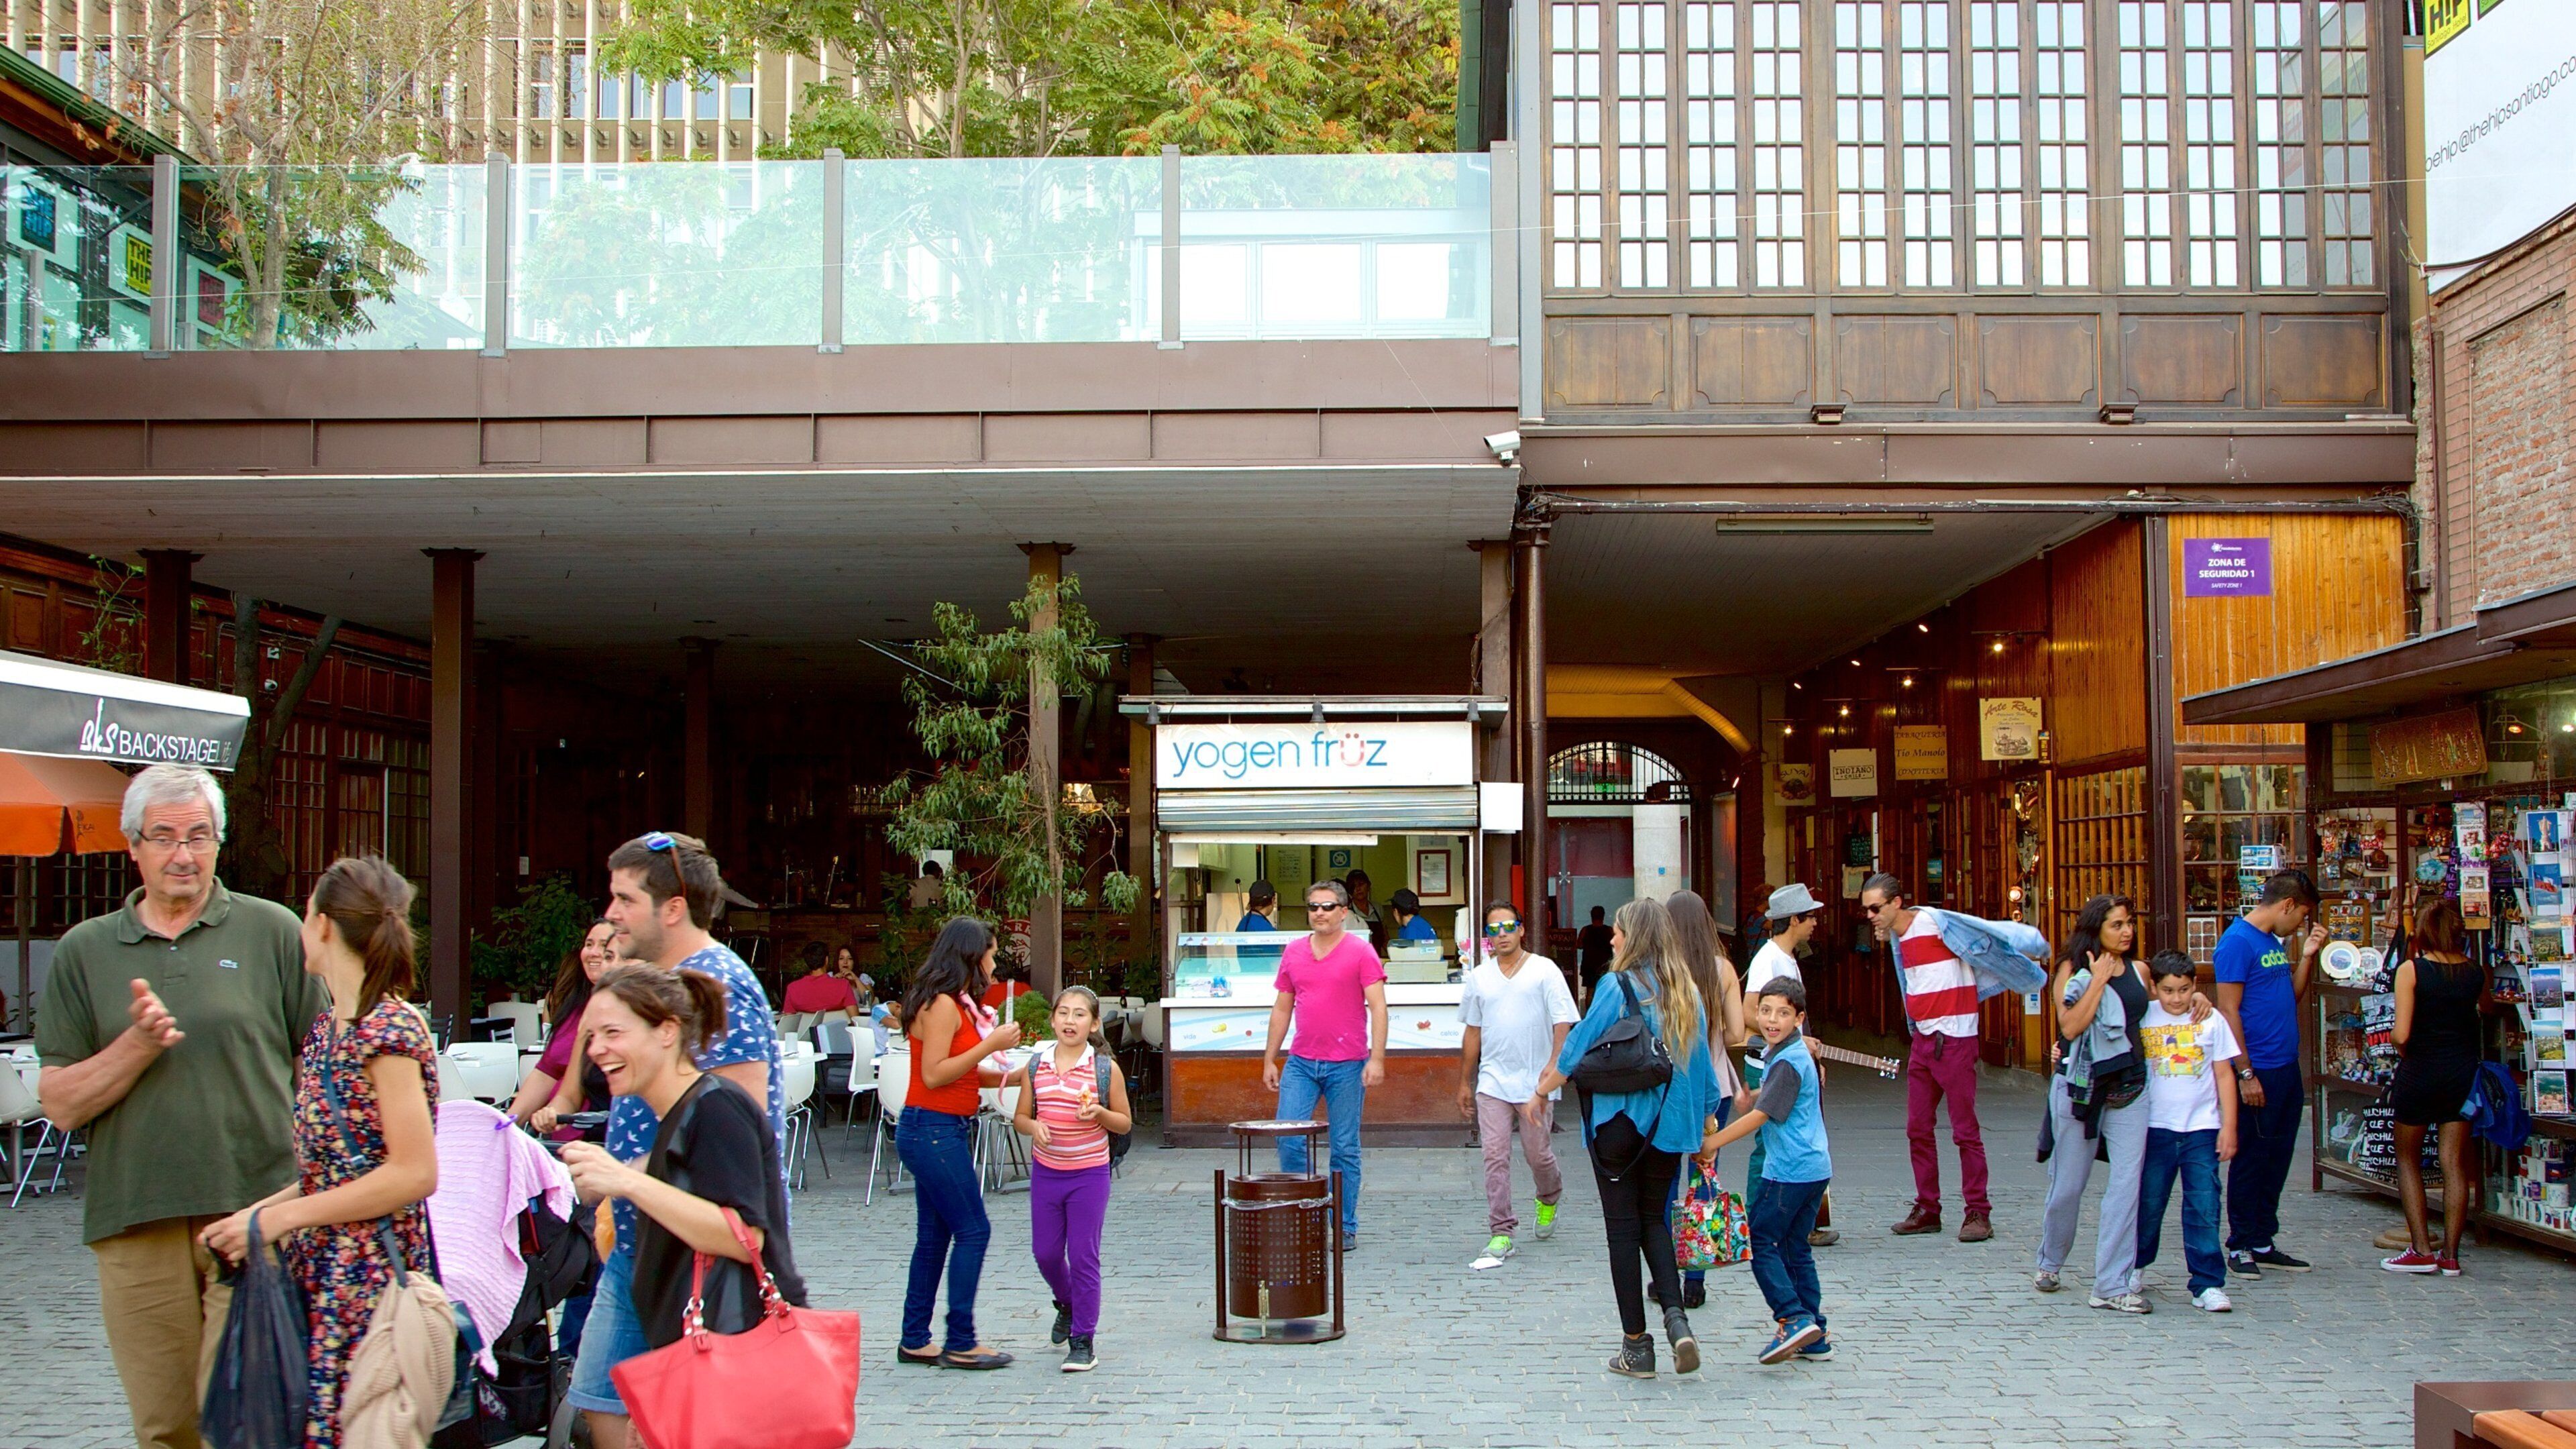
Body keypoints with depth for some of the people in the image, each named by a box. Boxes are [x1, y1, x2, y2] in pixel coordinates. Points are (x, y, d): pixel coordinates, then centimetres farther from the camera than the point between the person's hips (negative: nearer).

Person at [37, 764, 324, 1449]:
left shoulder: (274, 932, 4)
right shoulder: (84, 952, 10)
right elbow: (60, 1104, 7)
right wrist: (138, 1044, -9)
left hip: (256, 1213, -2)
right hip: (134, 1224, 3)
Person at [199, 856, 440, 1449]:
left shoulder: (389, 1031, -13)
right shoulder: (326, 1028, 14)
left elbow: (414, 1174, -17)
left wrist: (281, 1218, -13)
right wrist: (256, 1213, 3)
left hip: (369, 1279, -8)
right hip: (320, 1273, 8)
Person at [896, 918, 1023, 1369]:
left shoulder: (956, 1005, 14)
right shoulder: (942, 1004, -15)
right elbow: (933, 1075, -19)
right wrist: (989, 1046, -19)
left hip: (944, 1132, 10)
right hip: (933, 1131, -10)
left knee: (935, 1235, 11)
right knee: (973, 1230, -6)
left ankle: (915, 1341, 17)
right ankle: (960, 1344, -1)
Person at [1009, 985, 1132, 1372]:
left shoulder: (1106, 1068, -7)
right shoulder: (1035, 1066, 1)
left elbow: (1125, 1122, 0)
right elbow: (1020, 1116, 8)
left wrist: (1099, 1113, -20)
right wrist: (1033, 1127, -14)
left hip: (1089, 1174, -3)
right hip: (1045, 1171, 3)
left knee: (1083, 1256, -2)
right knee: (1045, 1252, 11)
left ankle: (1083, 1340, 8)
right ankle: (1066, 1304, 42)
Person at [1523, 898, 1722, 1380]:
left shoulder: (1618, 986, -11)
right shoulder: (1687, 992, 4)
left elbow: (1579, 1046, -8)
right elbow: (1702, 1063, 9)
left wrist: (1542, 1091, 7)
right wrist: (1708, 1126, 18)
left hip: (1619, 1121, -5)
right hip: (1669, 1125, 5)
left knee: (1623, 1230, 4)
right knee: (1654, 1221, 17)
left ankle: (1636, 1346, 6)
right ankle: (1676, 1317, -5)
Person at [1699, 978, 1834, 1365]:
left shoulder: (1788, 1063, -16)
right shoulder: (1790, 1052, 13)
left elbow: (1760, 1116, -18)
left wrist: (1711, 1144, -13)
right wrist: (1751, 1096, 12)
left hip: (1790, 1171, -9)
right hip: (1815, 1168, 9)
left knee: (1760, 1241, -3)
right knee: (1795, 1248, 12)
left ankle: (1794, 1319, -10)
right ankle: (1814, 1338, 12)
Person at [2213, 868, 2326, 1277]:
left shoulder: (2274, 943, 15)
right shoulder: (2238, 941, -13)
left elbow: (2292, 999, 19)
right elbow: (2229, 1011, -17)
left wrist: (2307, 955, 9)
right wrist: (2245, 1074, -19)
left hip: (2287, 1070, 9)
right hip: (2258, 1073, -9)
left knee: (2278, 1159, 13)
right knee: (2250, 1159, 0)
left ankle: (2264, 1242, 21)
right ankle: (2241, 1246, 9)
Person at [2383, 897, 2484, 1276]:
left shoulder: (2412, 970, -13)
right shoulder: (2475, 972, -1)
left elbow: (2402, 1033, -17)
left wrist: (2399, 1042, 3)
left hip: (2420, 1072, -3)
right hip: (2463, 1071, 3)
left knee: (2408, 1159, 11)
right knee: (2455, 1163, 7)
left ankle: (2422, 1250, 6)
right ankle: (2450, 1254, 7)